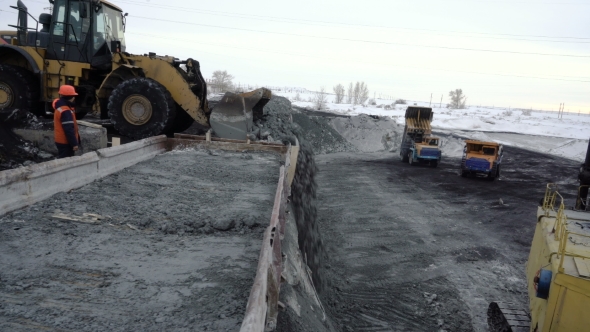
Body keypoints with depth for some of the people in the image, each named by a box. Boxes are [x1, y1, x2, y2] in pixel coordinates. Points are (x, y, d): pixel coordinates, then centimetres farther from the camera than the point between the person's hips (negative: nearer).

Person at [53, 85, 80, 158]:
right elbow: (69, 129, -25)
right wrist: (74, 143, -21)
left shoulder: (60, 107, 10)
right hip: (65, 142, -11)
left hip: (61, 141, 11)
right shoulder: (65, 111, -23)